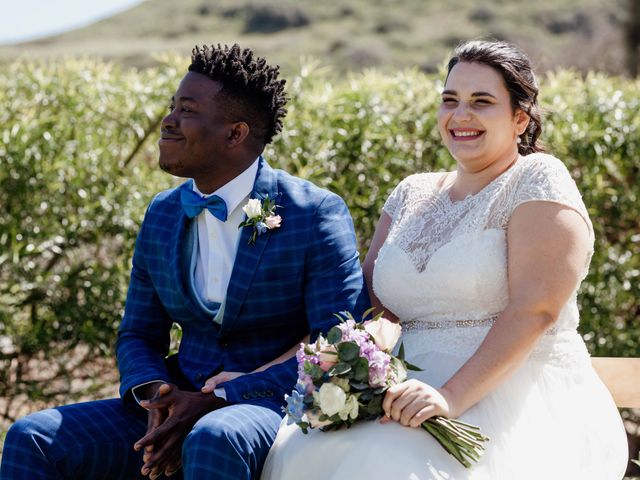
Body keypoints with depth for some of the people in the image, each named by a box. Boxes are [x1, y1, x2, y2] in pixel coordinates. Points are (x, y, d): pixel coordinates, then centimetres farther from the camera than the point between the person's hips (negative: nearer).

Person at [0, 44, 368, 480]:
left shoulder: (317, 215, -9)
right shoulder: (162, 216, 10)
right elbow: (138, 335, 16)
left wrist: (217, 402, -21)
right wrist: (156, 394, -9)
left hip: (275, 410, -5)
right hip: (180, 409, 5)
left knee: (214, 439, -40)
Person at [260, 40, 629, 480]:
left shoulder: (537, 180, -2)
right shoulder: (411, 195, 18)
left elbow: (534, 310, -15)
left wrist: (454, 395, -26)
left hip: (520, 395, -6)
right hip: (423, 391, 6)